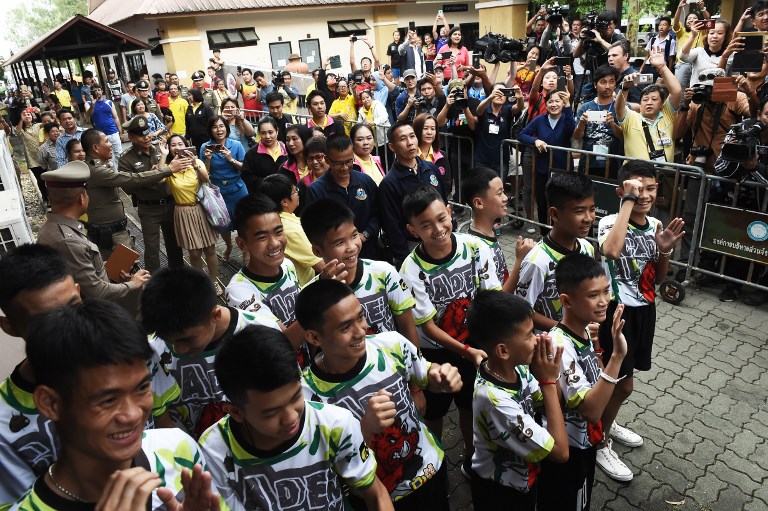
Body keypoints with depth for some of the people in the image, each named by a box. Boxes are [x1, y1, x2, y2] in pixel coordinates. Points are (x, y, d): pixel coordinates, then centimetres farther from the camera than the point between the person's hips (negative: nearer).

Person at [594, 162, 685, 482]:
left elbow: (658, 280, 9)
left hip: (645, 310, 7)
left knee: (621, 377, 22)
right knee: (623, 385, 1)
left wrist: (665, 251, -12)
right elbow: (611, 251, -44)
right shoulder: (610, 222, -19)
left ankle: (606, 424, 46)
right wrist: (628, 200, -35)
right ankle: (599, 444, 22)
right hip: (618, 312, -7)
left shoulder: (655, 226, 1)